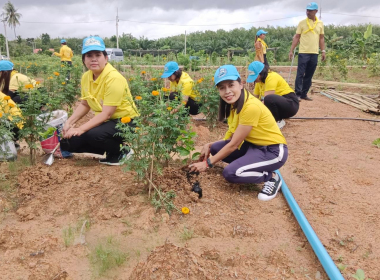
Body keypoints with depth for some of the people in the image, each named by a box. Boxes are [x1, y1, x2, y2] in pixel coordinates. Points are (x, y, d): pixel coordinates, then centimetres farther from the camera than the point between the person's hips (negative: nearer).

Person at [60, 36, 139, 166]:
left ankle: (120, 153, -5)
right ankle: (110, 148, 12)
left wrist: (81, 128, -28)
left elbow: (107, 114, -25)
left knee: (93, 134, -35)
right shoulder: (86, 77, 1)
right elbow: (84, 105, 11)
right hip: (105, 121, 8)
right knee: (68, 141, 0)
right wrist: (69, 123, -3)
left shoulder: (114, 78, -22)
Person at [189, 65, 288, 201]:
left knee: (230, 173, -24)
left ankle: (271, 177, -2)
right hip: (253, 145, 9)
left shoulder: (251, 107, -27)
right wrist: (209, 145, -9)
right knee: (216, 148, -2)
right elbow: (233, 136, 3)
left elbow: (234, 145, -22)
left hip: (273, 150, -9)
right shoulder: (234, 103, 0)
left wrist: (208, 163, -15)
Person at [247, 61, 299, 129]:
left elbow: (267, 99, -30)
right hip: (276, 104, 8)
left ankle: (279, 121, -13)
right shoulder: (260, 80, 5)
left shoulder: (271, 77, -22)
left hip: (290, 103, -8)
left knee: (269, 99, -38)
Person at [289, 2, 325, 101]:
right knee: (300, 74, -6)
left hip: (314, 54, 4)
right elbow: (296, 37, 1)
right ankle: (297, 94, -1)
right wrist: (291, 50, -5)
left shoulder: (320, 23, 10)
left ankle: (304, 94, 14)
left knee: (309, 76, 7)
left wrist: (323, 51, 7)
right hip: (303, 53, -3)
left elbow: (321, 38, 14)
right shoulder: (302, 23, 1)